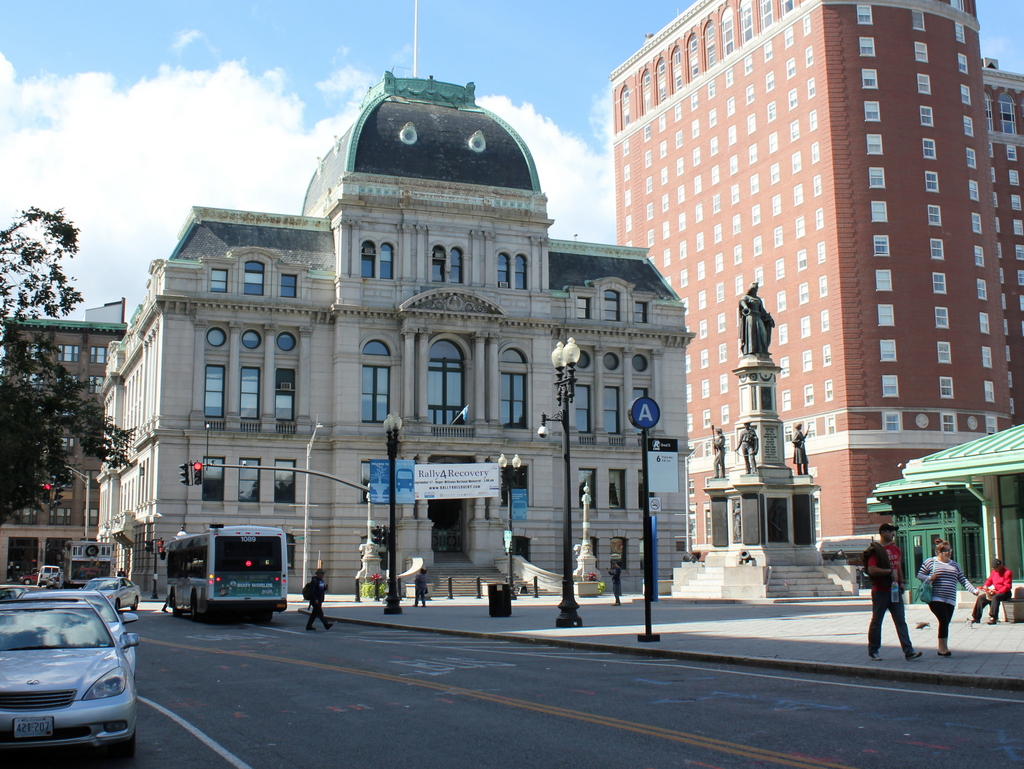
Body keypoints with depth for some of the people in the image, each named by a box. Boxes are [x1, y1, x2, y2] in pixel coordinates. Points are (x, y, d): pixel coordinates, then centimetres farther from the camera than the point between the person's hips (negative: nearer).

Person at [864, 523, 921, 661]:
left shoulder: (895, 549, 14)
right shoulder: (875, 550, -11)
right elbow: (871, 570, -21)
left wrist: (901, 582, 11)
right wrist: (890, 571, -19)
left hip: (894, 590, 7)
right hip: (880, 591, -7)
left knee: (901, 621, 1)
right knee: (876, 621, 4)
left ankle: (908, 651, -1)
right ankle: (873, 650, 15)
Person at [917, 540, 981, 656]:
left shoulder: (955, 565, 18)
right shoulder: (930, 562, 3)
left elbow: (963, 580, 13)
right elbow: (920, 575, 6)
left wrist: (974, 590, 0)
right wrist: (929, 578, -13)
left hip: (950, 600, 5)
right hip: (936, 599, -5)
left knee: (945, 623, 4)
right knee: (944, 620, -16)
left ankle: (941, 649, 13)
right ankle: (944, 648, -9)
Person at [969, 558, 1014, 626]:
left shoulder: (1007, 572, -12)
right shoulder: (994, 571, 10)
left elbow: (1007, 587, -17)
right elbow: (989, 580, 19)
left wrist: (996, 592, -25)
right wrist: (985, 586, -5)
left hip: (1005, 593, -8)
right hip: (995, 591, 8)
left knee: (995, 597, -37)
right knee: (981, 597, -7)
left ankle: (993, 618, -41)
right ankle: (976, 617, -7)